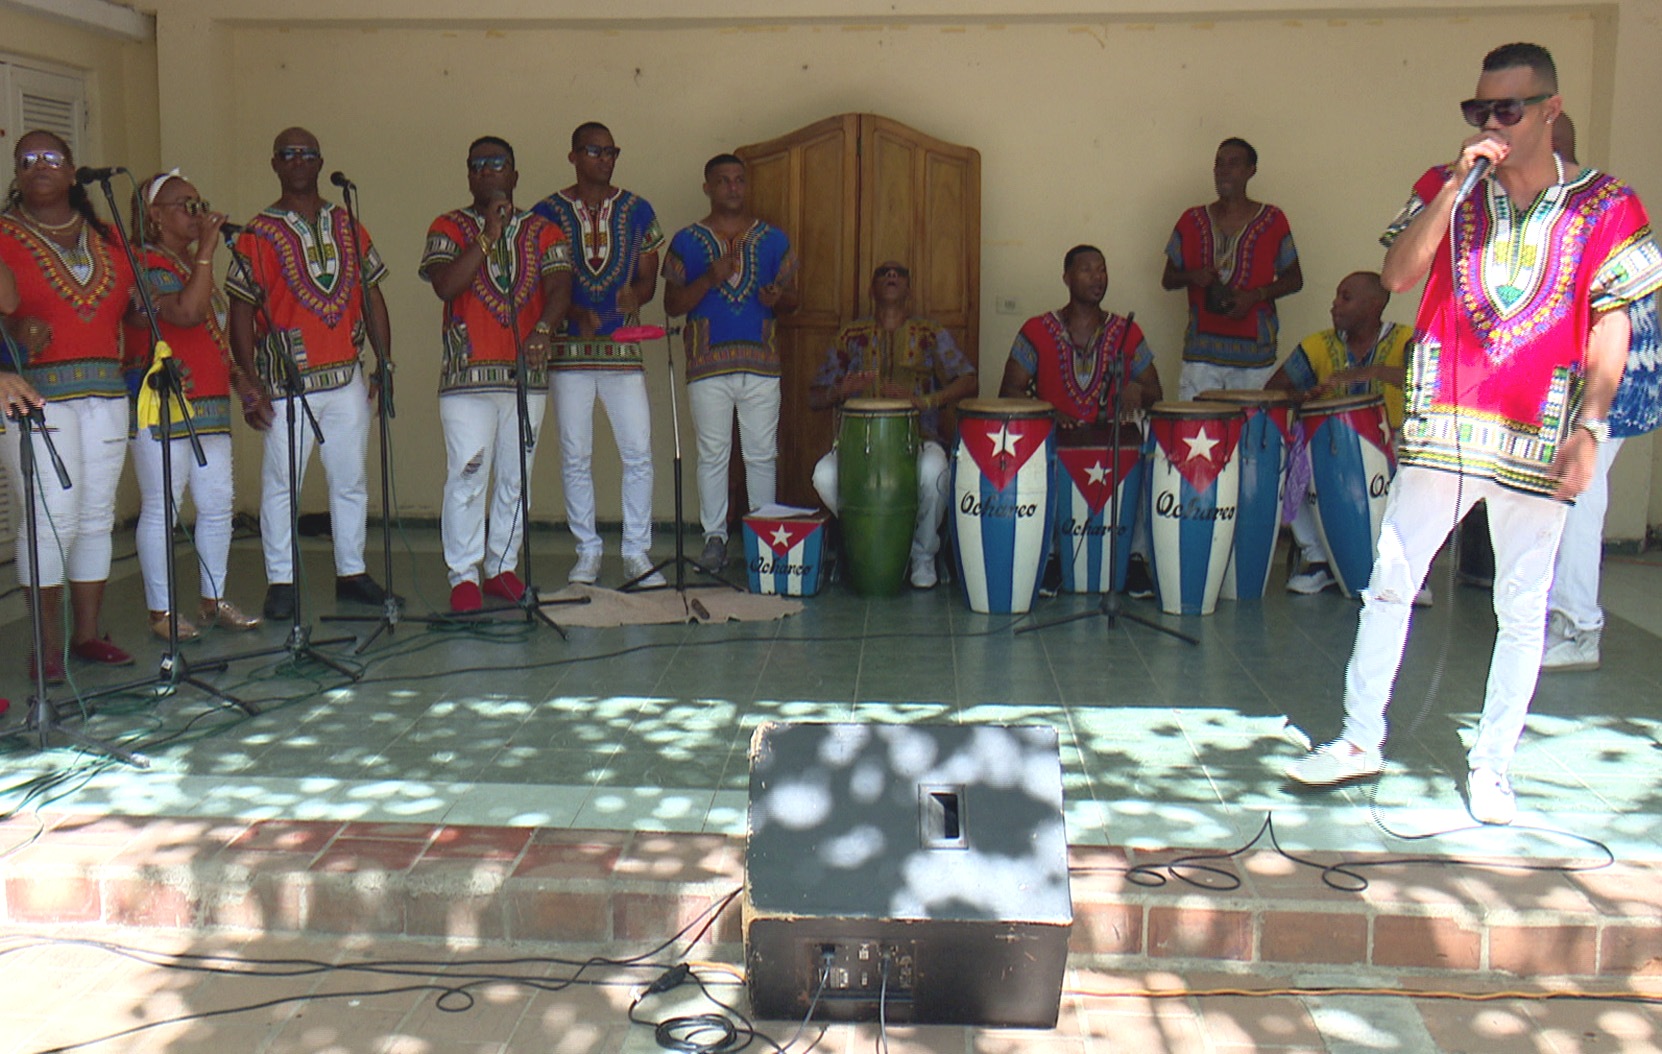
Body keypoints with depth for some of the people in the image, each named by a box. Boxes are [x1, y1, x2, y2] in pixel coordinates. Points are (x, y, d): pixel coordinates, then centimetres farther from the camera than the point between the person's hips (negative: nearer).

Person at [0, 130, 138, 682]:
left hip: (106, 391, 5)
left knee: (97, 513, 7)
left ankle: (88, 632, 17)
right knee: (52, 515, -10)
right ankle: (47, 645, 0)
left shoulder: (107, 237, 16)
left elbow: (130, 301, 19)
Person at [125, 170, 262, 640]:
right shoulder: (146, 265, -9)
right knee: (161, 507, -3)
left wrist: (235, 375, 17)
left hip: (209, 402, 9)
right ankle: (160, 611, 4)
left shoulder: (191, 263, 20)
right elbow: (185, 312, -25)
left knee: (218, 503, 9)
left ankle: (213, 600, 19)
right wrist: (206, 250, -19)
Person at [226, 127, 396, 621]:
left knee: (351, 480, 9)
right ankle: (280, 581, 9)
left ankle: (351, 573, 21)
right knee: (280, 483, 0)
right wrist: (252, 386, -9)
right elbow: (241, 313, -2)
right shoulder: (258, 235, 0)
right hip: (287, 384, -3)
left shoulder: (348, 227, 11)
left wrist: (386, 364, 6)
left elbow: (372, 298, 14)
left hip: (347, 378, 4)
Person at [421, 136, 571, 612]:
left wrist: (543, 330, -23)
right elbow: (445, 285, -11)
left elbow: (559, 288, -4)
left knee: (516, 479, 8)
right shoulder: (449, 228, 6)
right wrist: (489, 234, -14)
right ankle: (464, 576, 2)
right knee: (466, 478, -6)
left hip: (528, 374, 3)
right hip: (467, 375, -2)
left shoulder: (543, 232, 11)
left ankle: (502, 568, 19)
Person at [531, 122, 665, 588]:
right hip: (569, 349, -1)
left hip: (624, 348, 1)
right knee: (575, 457, 3)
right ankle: (587, 553, 14)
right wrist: (575, 313, -16)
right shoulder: (547, 212, 4)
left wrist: (635, 293, -16)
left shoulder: (637, 210, 8)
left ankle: (636, 553, 7)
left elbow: (649, 278, 8)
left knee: (639, 453, -4)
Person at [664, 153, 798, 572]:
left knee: (762, 455, 3)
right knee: (713, 456, 2)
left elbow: (792, 298, 14)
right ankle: (714, 538, 11)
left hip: (762, 364, 1)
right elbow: (672, 304, 2)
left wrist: (777, 300, -10)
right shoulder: (687, 241, 7)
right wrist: (710, 278, -14)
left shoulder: (773, 239, 11)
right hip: (708, 365, -1)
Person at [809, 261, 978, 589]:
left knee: (932, 471, -36)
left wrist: (925, 400, -24)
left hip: (918, 437, -1)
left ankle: (923, 556, -8)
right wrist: (841, 391, -16)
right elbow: (814, 396, 9)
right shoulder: (851, 336, 11)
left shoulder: (931, 335, 8)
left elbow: (968, 381, -6)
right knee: (824, 475, -29)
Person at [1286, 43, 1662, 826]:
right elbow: (1397, 276, -8)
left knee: (1521, 610, 5)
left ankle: (1491, 766, 18)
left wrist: (1589, 426, -9)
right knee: (1388, 584, 5)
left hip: (1536, 437, -1)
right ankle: (1360, 740, 18)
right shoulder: (1445, 189, 6)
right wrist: (1456, 186, -14)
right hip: (1439, 429, 2)